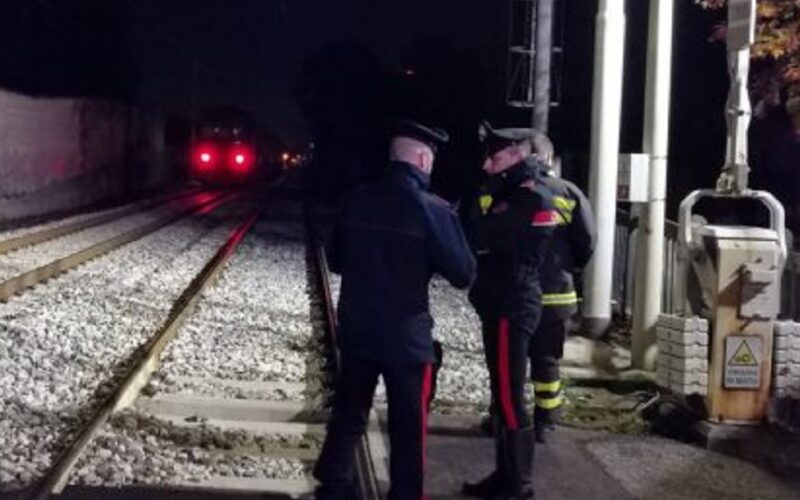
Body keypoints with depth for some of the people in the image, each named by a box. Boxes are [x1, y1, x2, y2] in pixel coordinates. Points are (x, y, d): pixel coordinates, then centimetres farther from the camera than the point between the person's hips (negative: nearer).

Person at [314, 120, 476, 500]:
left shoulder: (356, 200, 1)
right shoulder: (432, 209, -14)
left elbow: (336, 260, 13)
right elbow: (464, 274, -9)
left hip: (356, 331, 5)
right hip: (407, 336, -5)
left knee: (348, 416, 18)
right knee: (407, 429, 6)